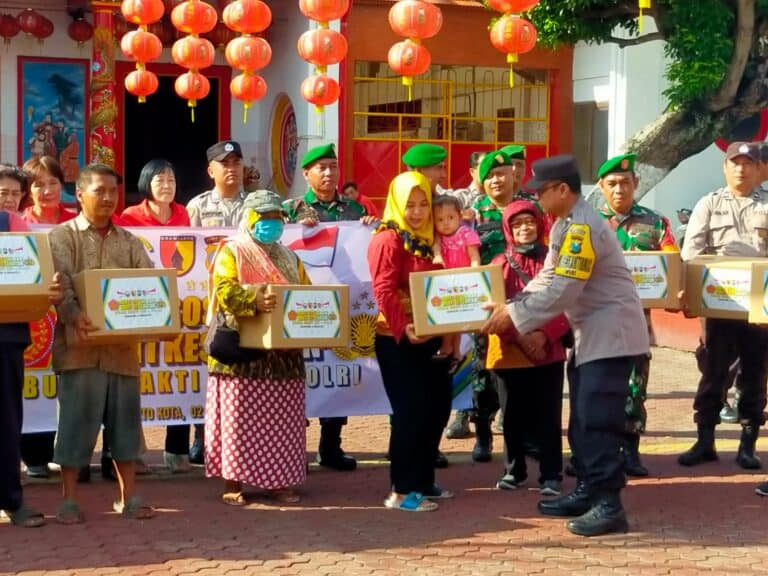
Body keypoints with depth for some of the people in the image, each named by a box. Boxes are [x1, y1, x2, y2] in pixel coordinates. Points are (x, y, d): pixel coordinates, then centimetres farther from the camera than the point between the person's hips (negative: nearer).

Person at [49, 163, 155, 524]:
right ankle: (69, 500, 6)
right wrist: (73, 314, -33)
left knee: (125, 420, 7)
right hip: (80, 346, -4)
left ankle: (128, 497, 16)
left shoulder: (129, 242, 15)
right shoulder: (62, 236, 2)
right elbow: (60, 281, -14)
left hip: (122, 346, 4)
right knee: (76, 420, -3)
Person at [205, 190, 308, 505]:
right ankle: (233, 482, -1)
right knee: (240, 418, -6)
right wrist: (255, 299, -32)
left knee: (281, 419, 5)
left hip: (283, 353, 6)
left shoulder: (289, 258, 21)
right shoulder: (232, 251, 2)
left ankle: (278, 480, 12)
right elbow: (225, 291, -14)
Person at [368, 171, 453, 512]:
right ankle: (401, 491, -3)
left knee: (437, 407, 12)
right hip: (397, 340, -9)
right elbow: (384, 291, -20)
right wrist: (403, 328, -32)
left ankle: (423, 481, 23)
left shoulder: (427, 239, 15)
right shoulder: (388, 240, -11)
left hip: (428, 337, 9)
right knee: (411, 412, -9)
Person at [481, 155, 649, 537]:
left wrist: (515, 316, -19)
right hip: (589, 333, 10)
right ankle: (588, 491, 21)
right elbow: (548, 277, 13)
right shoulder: (564, 225, 10)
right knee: (582, 418, 13)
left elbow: (562, 291, -25)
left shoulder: (582, 227, -22)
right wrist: (511, 306, 0)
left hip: (611, 332, -10)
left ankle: (609, 505, -11)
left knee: (598, 419, -13)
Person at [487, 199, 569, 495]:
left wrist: (544, 335, -16)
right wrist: (518, 335, -16)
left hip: (548, 351, -1)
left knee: (548, 415, -1)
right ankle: (514, 470, 23)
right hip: (510, 352, 1)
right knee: (514, 414, 10)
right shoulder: (499, 264, 4)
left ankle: (551, 475, 4)